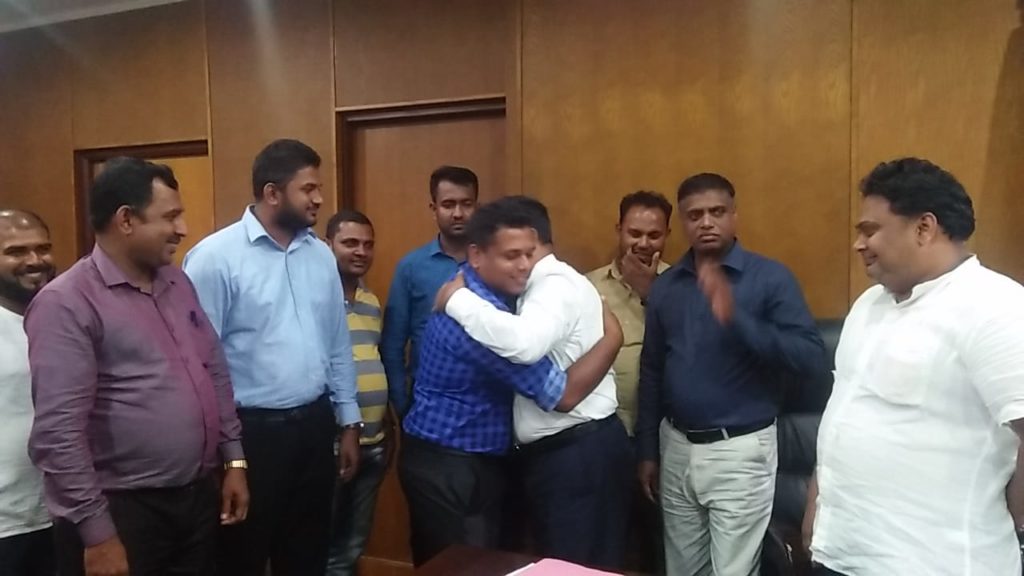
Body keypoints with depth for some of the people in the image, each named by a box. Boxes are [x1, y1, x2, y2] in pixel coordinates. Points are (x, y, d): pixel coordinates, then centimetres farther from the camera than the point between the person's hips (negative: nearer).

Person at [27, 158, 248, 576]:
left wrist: (233, 459, 10)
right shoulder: (66, 303, -14)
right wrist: (96, 533, -17)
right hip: (123, 511, -7)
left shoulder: (177, 282, 8)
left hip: (199, 497, 7)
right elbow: (58, 433, -18)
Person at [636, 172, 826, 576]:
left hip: (740, 451, -4)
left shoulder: (770, 278, -8)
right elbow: (652, 372, 10)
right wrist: (648, 450, 10)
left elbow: (812, 358, -17)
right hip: (676, 448, 4)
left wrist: (736, 318, -28)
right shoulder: (665, 286, 6)